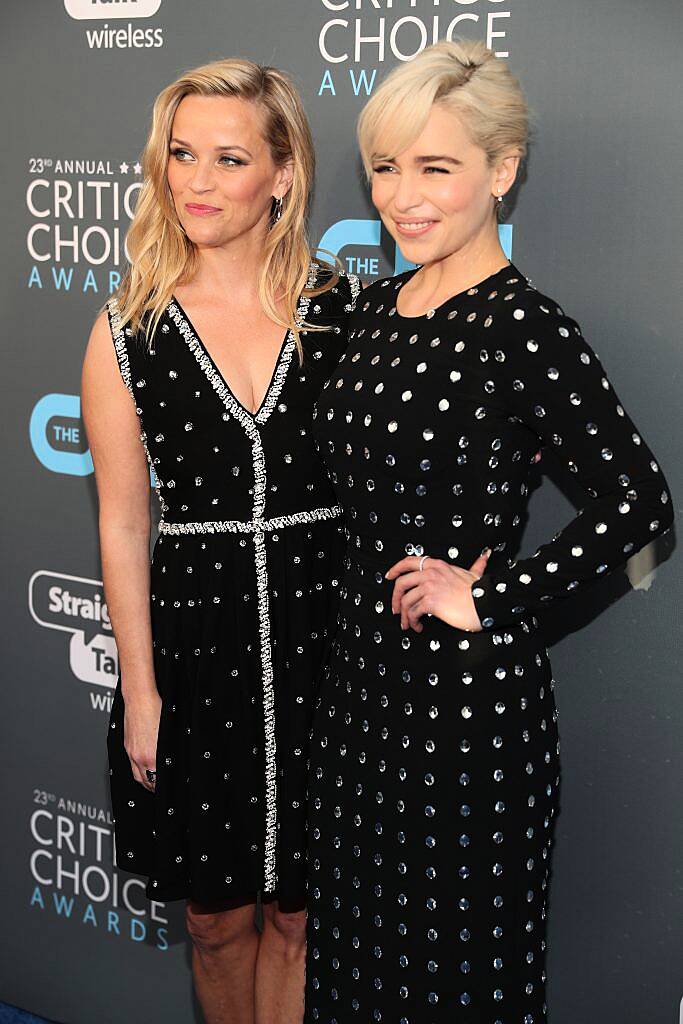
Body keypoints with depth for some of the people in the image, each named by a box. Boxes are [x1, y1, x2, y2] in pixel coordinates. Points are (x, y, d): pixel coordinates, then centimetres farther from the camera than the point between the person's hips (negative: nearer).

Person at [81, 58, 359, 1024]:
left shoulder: (344, 307, -2)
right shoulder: (127, 332, -3)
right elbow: (123, 524, -1)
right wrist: (140, 688, -1)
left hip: (326, 635, 0)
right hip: (195, 641, 0)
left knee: (298, 914, 14)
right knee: (220, 915, 16)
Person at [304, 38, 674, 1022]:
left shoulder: (523, 326, -16)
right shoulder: (376, 305, 6)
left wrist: (489, 598, -17)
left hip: (470, 681, -7)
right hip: (365, 658, 7)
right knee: (363, 932, 21)